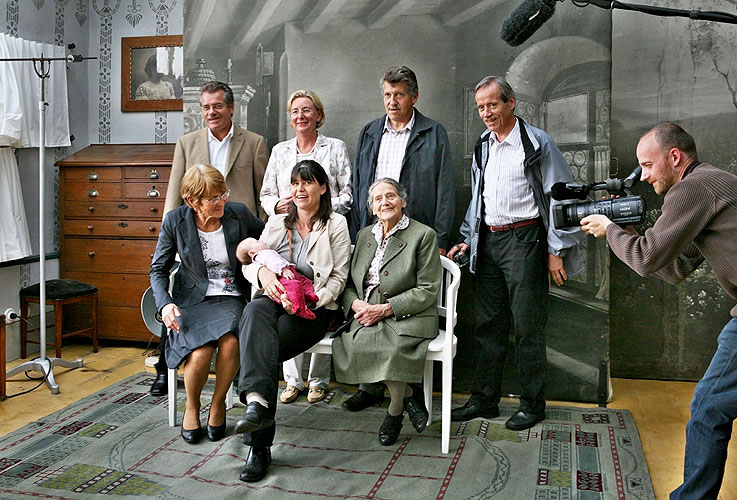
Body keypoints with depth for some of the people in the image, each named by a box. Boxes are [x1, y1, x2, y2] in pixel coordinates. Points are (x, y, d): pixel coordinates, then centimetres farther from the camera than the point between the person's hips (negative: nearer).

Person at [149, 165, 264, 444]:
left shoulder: (239, 215, -2)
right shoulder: (175, 221, -4)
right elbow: (158, 269, 5)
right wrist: (165, 304, -11)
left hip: (230, 299, 1)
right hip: (192, 300, -1)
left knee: (231, 341, -32)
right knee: (200, 351, -30)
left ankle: (218, 403, -3)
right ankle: (192, 407, 3)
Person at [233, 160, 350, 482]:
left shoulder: (336, 225, 7)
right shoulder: (276, 223, 20)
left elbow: (338, 278, 1)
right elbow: (249, 264, 14)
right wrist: (262, 271, -11)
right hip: (274, 299, 3)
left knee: (266, 349, -30)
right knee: (254, 311, -36)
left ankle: (260, 444, -27)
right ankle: (257, 402, -55)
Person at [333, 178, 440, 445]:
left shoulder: (423, 235, 0)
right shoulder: (364, 235, 18)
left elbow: (428, 290, -6)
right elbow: (349, 282, 17)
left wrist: (385, 308, -14)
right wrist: (356, 303, -7)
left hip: (408, 317, -4)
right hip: (367, 315, 4)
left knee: (392, 344, -35)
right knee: (357, 341, -29)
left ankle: (395, 410, -6)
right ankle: (407, 395, -7)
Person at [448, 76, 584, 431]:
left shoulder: (537, 143, -6)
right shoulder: (483, 146, 14)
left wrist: (556, 251, -10)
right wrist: (467, 239, 16)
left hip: (523, 240, -6)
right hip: (488, 241, 6)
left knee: (528, 326, 0)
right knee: (489, 324, 11)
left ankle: (532, 404, 14)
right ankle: (484, 399, 20)